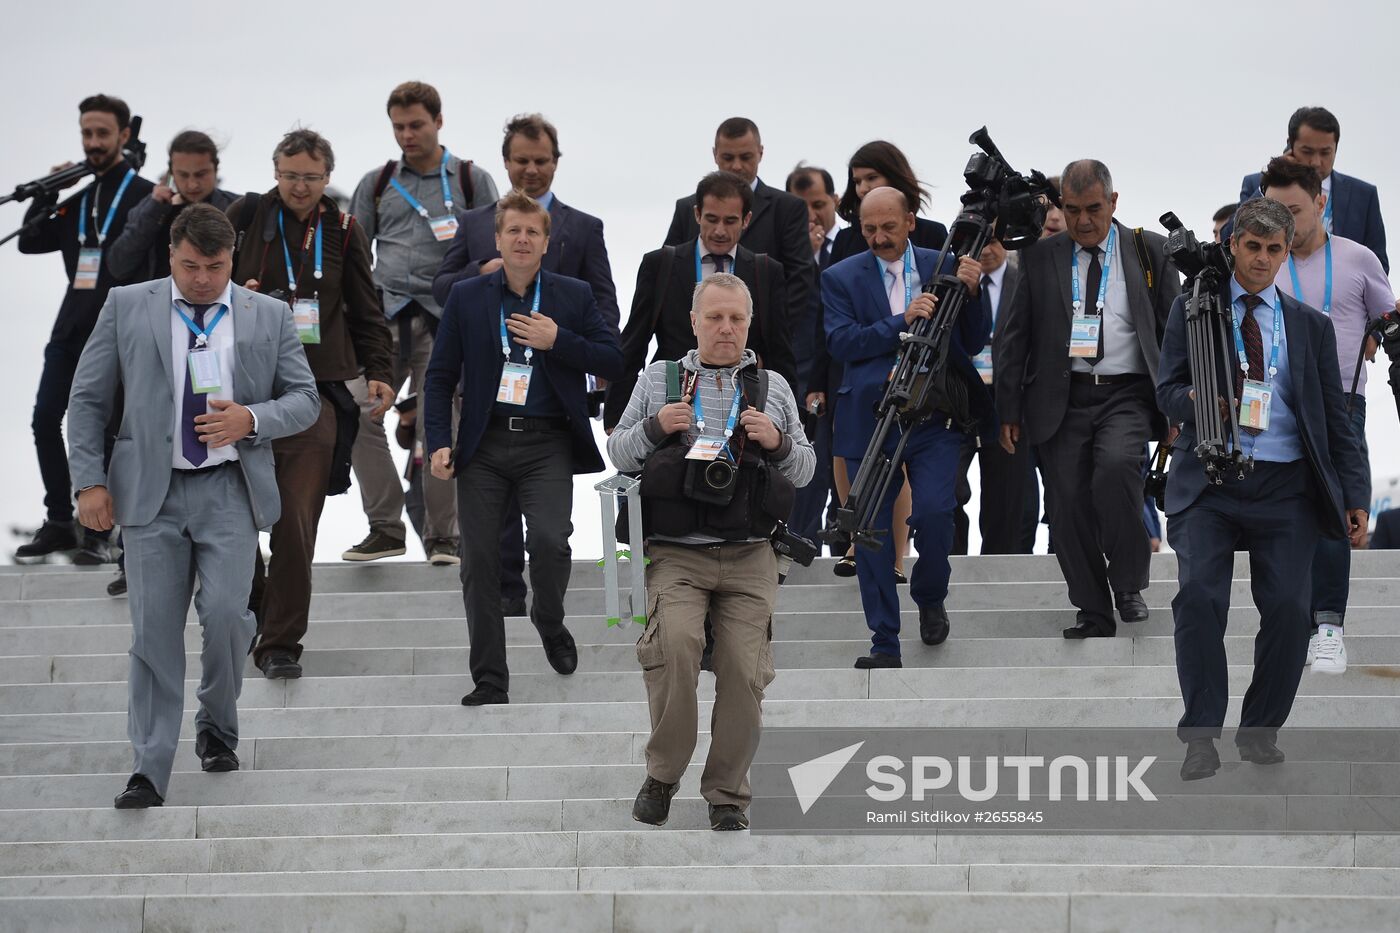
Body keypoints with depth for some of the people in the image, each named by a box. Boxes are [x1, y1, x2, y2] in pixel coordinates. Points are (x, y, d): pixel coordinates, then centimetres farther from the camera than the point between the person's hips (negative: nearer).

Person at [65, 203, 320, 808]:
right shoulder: (126, 307, 5)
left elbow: (304, 399, 9)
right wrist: (89, 481, -2)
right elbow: (88, 399, 7)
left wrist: (251, 418, -10)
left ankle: (217, 725, 16)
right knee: (154, 630, -3)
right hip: (151, 491, 0)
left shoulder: (268, 316, 7)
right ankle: (150, 769, 2)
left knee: (226, 614, -12)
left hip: (230, 491, 0)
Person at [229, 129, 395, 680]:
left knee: (296, 525, -6)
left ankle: (281, 645, -1)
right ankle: (251, 609, 30)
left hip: (315, 391, 0)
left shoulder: (341, 231, 9)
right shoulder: (246, 217, 4)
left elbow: (366, 312, 16)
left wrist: (379, 372, 5)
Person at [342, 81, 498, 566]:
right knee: (358, 413, -12)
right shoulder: (376, 184, 16)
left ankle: (442, 534, 6)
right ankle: (386, 527, -3)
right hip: (385, 315, 2)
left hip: (445, 319, -2)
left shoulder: (472, 181, 10)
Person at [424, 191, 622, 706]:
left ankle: (550, 623, 11)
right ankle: (490, 682, 8)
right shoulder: (466, 297, 8)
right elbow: (440, 375, 9)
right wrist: (438, 442, -2)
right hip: (484, 445, 1)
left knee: (549, 539, -21)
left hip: (546, 445, -1)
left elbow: (612, 361, 3)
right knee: (479, 562, -1)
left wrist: (558, 341, -10)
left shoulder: (574, 295, 7)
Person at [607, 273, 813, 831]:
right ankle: (662, 774, -11)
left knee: (744, 670, -7)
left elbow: (804, 471, 16)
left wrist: (778, 442, -5)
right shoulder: (657, 379, 13)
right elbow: (617, 454, 14)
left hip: (750, 559, 2)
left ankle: (728, 795, 8)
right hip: (677, 554, -2)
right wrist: (655, 427, -6)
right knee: (675, 641, -26)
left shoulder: (772, 388, 16)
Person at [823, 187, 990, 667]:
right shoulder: (841, 277, 4)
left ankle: (930, 598, 14)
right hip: (870, 420, 0)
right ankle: (885, 645, 7)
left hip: (935, 416, 0)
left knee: (934, 514, -17)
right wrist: (903, 321, -19)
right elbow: (841, 342, -9)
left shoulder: (945, 266, 8)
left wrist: (970, 292, -9)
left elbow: (974, 342, 8)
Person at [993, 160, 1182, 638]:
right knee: (1067, 504, -2)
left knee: (1116, 466, -27)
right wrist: (1008, 410, 5)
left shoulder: (1150, 252, 7)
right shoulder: (1040, 257, 8)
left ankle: (1128, 585, -10)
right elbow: (1013, 336, 10)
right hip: (1062, 398, 2)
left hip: (1126, 395, -2)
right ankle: (1093, 612, 12)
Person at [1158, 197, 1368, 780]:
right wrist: (1194, 401, -18)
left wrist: (1354, 496, 4)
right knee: (1199, 597, -18)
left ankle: (1260, 730, 8)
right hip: (1208, 482, -1)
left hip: (1286, 489, 1)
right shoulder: (1193, 308, 11)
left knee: (1289, 607, -11)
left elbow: (1335, 420, 13)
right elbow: (1167, 389, 6)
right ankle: (1201, 736, -8)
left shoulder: (1311, 326, 15)